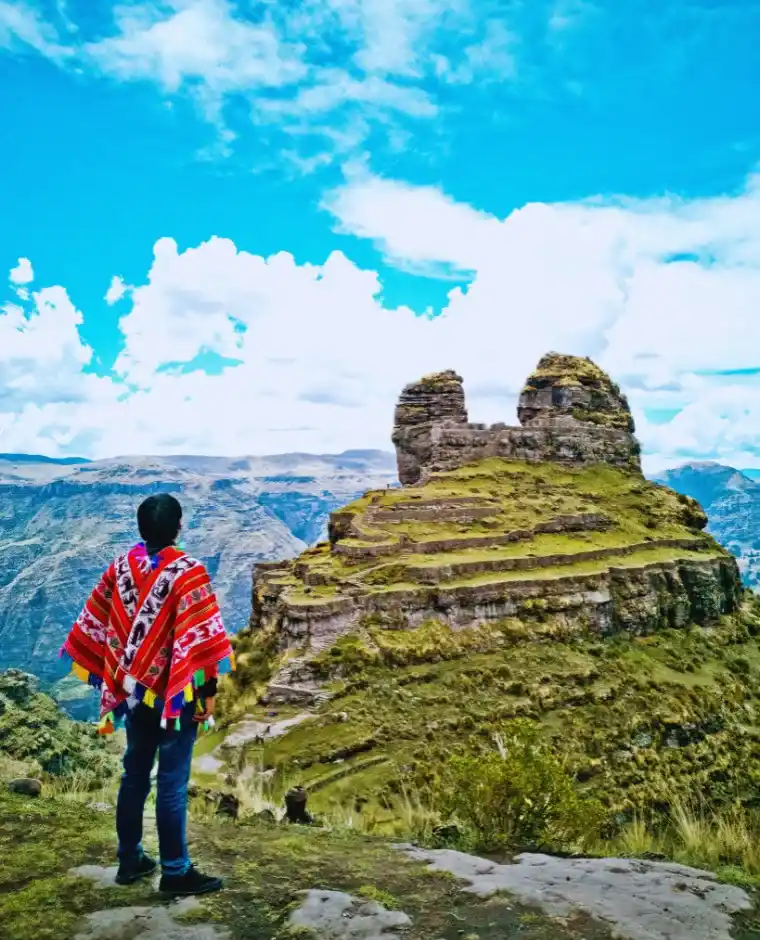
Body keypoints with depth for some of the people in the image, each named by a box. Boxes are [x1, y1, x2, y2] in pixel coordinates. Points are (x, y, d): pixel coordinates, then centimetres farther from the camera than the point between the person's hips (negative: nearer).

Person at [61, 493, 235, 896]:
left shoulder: (121, 565, 1)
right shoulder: (188, 572, -17)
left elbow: (94, 625, 7)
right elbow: (199, 637, -20)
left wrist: (107, 677, 16)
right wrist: (207, 690, -12)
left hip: (133, 689, 6)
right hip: (175, 692, -6)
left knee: (134, 774, 17)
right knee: (172, 783, 3)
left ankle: (129, 860, 29)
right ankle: (175, 871, 14)